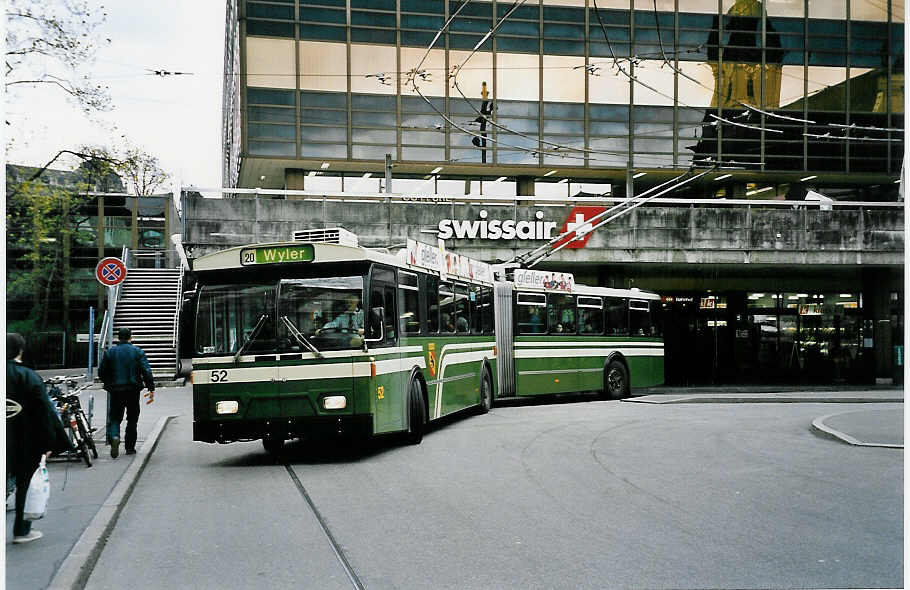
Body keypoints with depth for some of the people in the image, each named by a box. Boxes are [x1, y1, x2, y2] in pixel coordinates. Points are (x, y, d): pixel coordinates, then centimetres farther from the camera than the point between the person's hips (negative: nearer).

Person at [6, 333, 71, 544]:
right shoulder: (28, 377, -13)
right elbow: (44, 410, -13)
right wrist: (49, 443, -7)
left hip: (5, 441, 3)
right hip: (25, 442, -3)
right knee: (25, 483, 10)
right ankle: (22, 530, 17)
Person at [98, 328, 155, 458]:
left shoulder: (110, 352, 3)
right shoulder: (138, 352, -1)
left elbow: (101, 372, 5)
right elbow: (147, 372, -9)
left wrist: (109, 384, 23)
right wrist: (151, 390, -6)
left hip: (115, 390, 1)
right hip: (133, 391, -1)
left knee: (115, 418, 7)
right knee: (132, 419, 11)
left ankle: (114, 436, -22)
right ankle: (130, 447, 14)